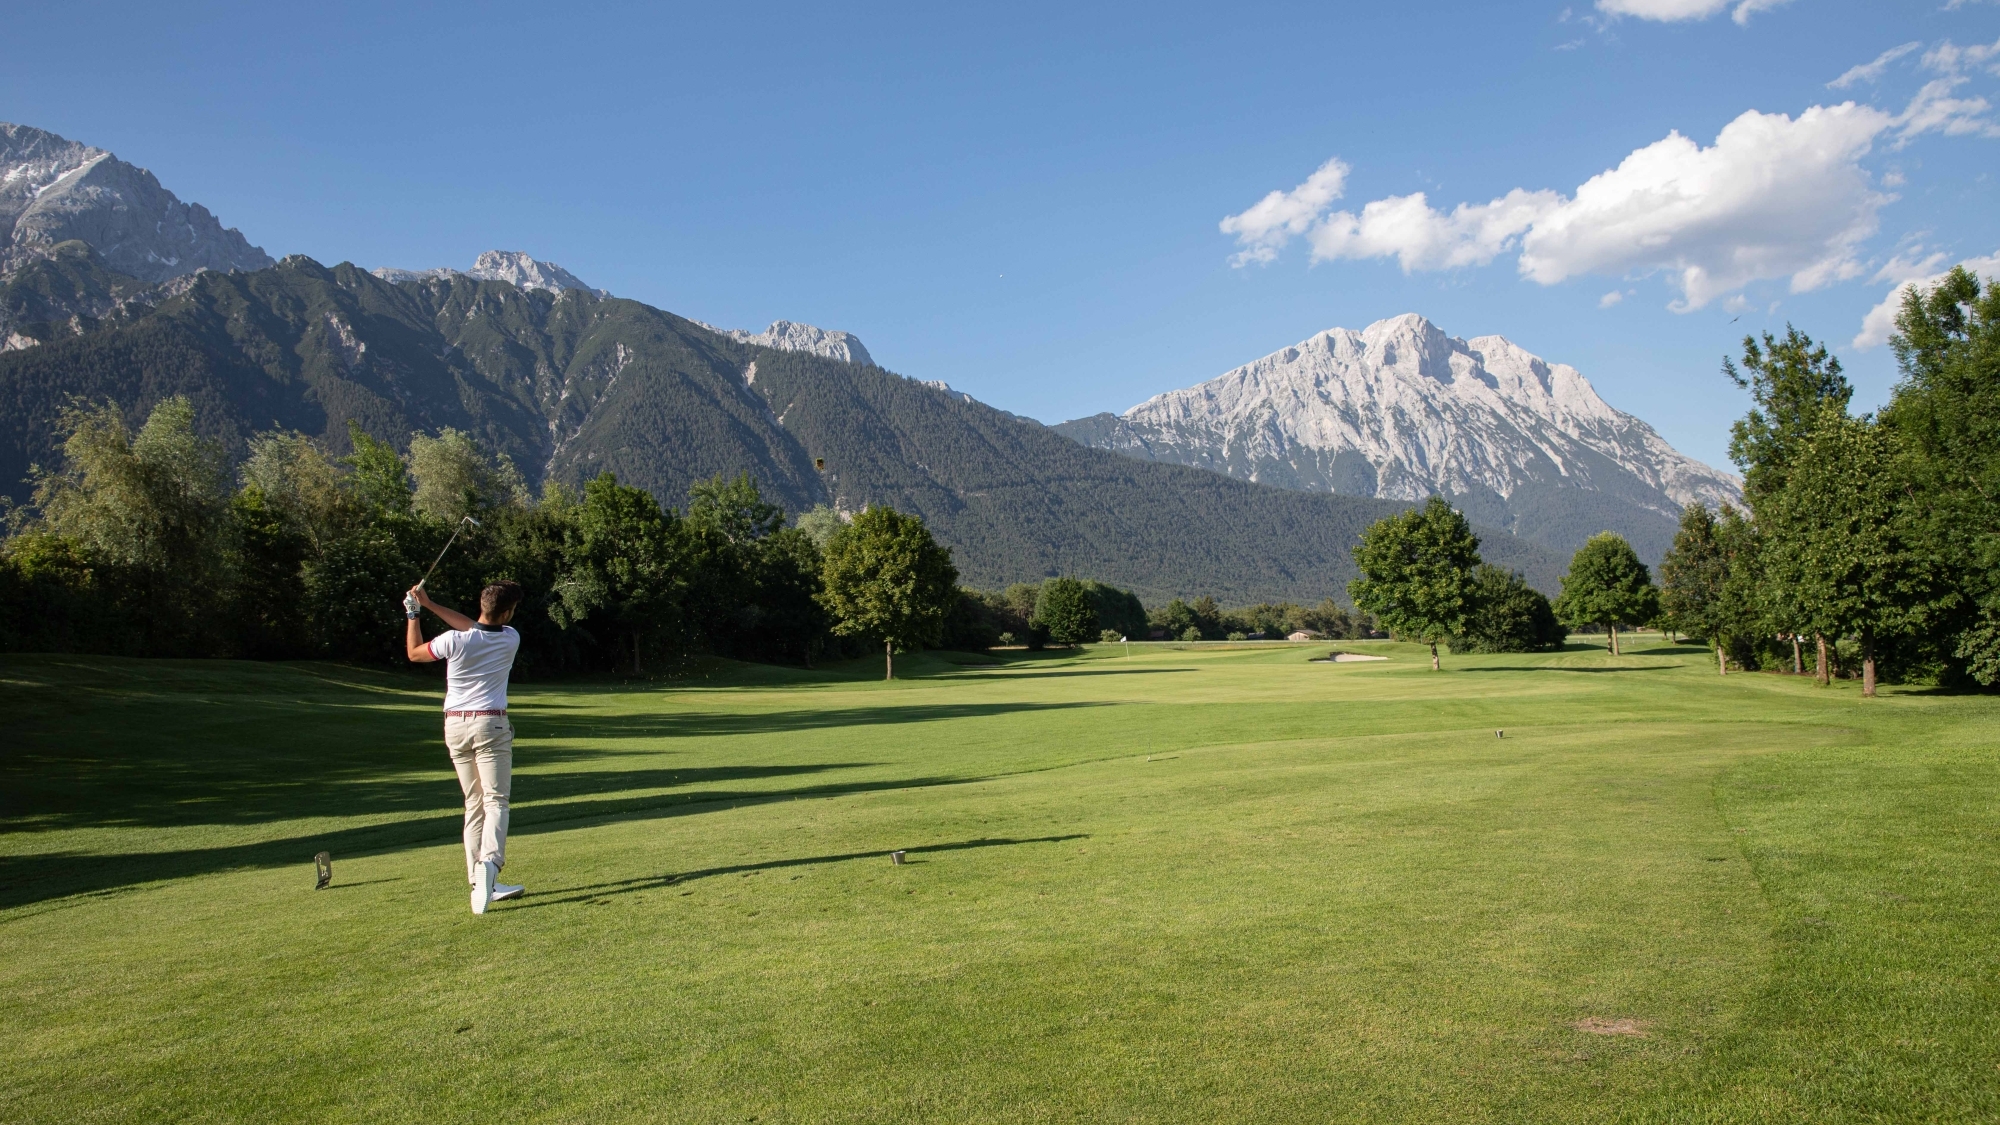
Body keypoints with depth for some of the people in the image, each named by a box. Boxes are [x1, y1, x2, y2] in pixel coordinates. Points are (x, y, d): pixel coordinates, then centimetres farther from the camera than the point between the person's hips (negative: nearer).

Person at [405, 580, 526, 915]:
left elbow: (414, 652, 10)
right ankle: (490, 862, -29)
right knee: (495, 800, -4)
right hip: (491, 724, -2)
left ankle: (480, 881, 8)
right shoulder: (511, 639, -5)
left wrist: (413, 613, 21)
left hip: (455, 726, 2)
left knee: (474, 804, 11)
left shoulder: (454, 640, -9)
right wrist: (429, 604, 13)